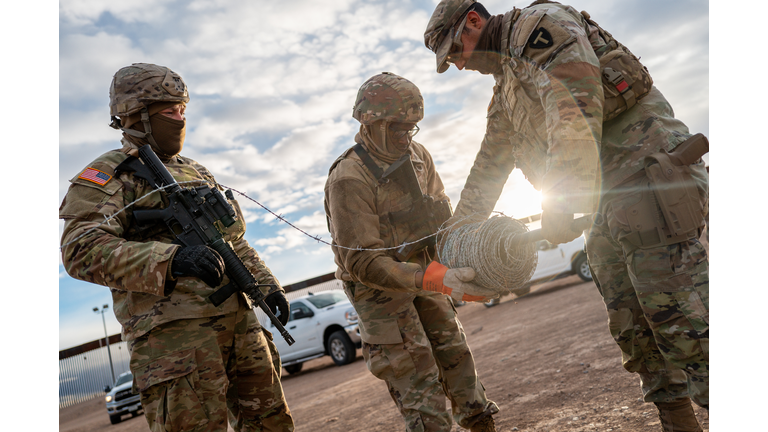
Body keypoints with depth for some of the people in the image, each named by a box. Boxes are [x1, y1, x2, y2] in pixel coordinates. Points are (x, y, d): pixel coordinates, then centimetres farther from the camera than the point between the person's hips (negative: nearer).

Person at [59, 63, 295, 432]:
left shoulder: (196, 172, 23)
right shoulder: (106, 176, 0)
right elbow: (83, 250, -16)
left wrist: (265, 284, 13)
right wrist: (169, 259, -30)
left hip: (237, 317, 7)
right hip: (172, 330, -7)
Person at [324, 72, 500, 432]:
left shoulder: (419, 156, -1)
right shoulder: (348, 179, -25)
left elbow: (442, 217, 9)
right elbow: (362, 262, -28)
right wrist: (437, 278, -37)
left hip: (423, 274, 7)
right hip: (379, 285, -6)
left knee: (455, 352, 13)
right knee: (419, 381, -6)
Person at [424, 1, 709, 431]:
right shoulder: (504, 94, 25)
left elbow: (575, 103, -21)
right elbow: (487, 169, 29)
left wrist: (559, 197, -30)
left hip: (647, 166, -9)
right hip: (611, 199, 9)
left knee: (676, 310, -13)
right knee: (631, 325, 8)